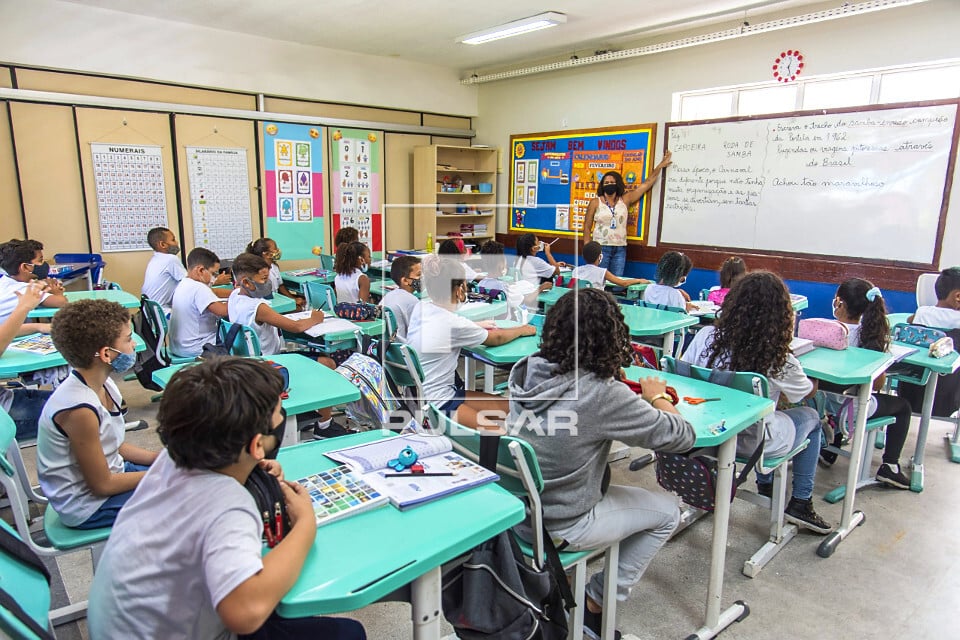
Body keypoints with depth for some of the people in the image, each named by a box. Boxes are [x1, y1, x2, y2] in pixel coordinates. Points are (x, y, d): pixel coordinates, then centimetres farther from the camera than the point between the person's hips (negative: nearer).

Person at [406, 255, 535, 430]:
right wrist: (522, 330, 15)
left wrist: (476, 327, 20)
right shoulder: (453, 323, -22)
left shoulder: (420, 308, -1)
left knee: (507, 407, 8)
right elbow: (495, 339, -3)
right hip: (435, 404, -9)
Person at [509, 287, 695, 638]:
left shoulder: (525, 370, -10)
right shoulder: (601, 395, -28)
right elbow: (682, 436, -17)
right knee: (667, 511, 14)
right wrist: (658, 396, 1)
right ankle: (598, 601, 23)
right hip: (560, 525, -6)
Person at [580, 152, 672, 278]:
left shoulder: (625, 200, 9)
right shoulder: (595, 203, 2)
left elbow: (646, 184, 12)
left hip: (620, 249, 3)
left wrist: (660, 166, 12)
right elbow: (587, 226, 3)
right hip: (601, 248, -3)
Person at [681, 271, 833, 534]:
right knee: (811, 416, 25)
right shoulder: (779, 359, -21)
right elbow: (810, 391, -1)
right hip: (755, 444, -4)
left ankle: (765, 485, 44)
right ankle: (801, 504, 29)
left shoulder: (706, 336, -15)